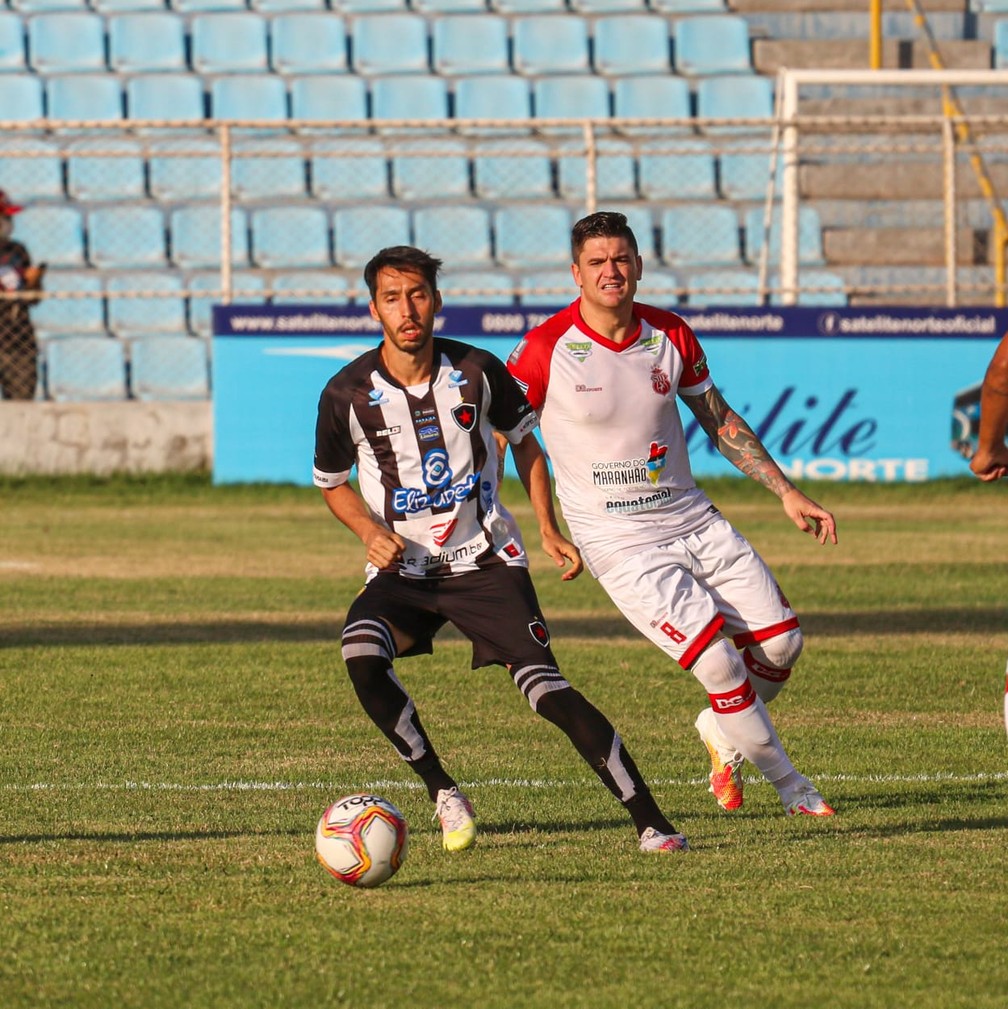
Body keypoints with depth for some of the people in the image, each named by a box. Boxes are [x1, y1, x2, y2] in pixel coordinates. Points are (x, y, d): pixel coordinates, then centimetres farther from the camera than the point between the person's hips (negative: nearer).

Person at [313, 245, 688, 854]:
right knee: (362, 656, -29)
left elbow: (524, 440, 13)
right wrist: (371, 531, -9)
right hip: (402, 569, 1)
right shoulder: (348, 394, -8)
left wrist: (549, 531, 6)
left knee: (547, 689, -15)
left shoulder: (477, 371, -6)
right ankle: (442, 791, -9)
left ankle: (651, 821, -10)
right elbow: (331, 482, 10)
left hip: (486, 561, -1)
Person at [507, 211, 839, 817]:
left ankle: (723, 733, 31)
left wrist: (788, 494, 13)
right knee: (718, 660, -16)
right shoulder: (547, 351, -13)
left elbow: (720, 421, 14)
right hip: (620, 545, -5)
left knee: (782, 641, 0)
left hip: (694, 521, 5)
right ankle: (790, 787, 4)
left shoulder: (671, 336, 2)